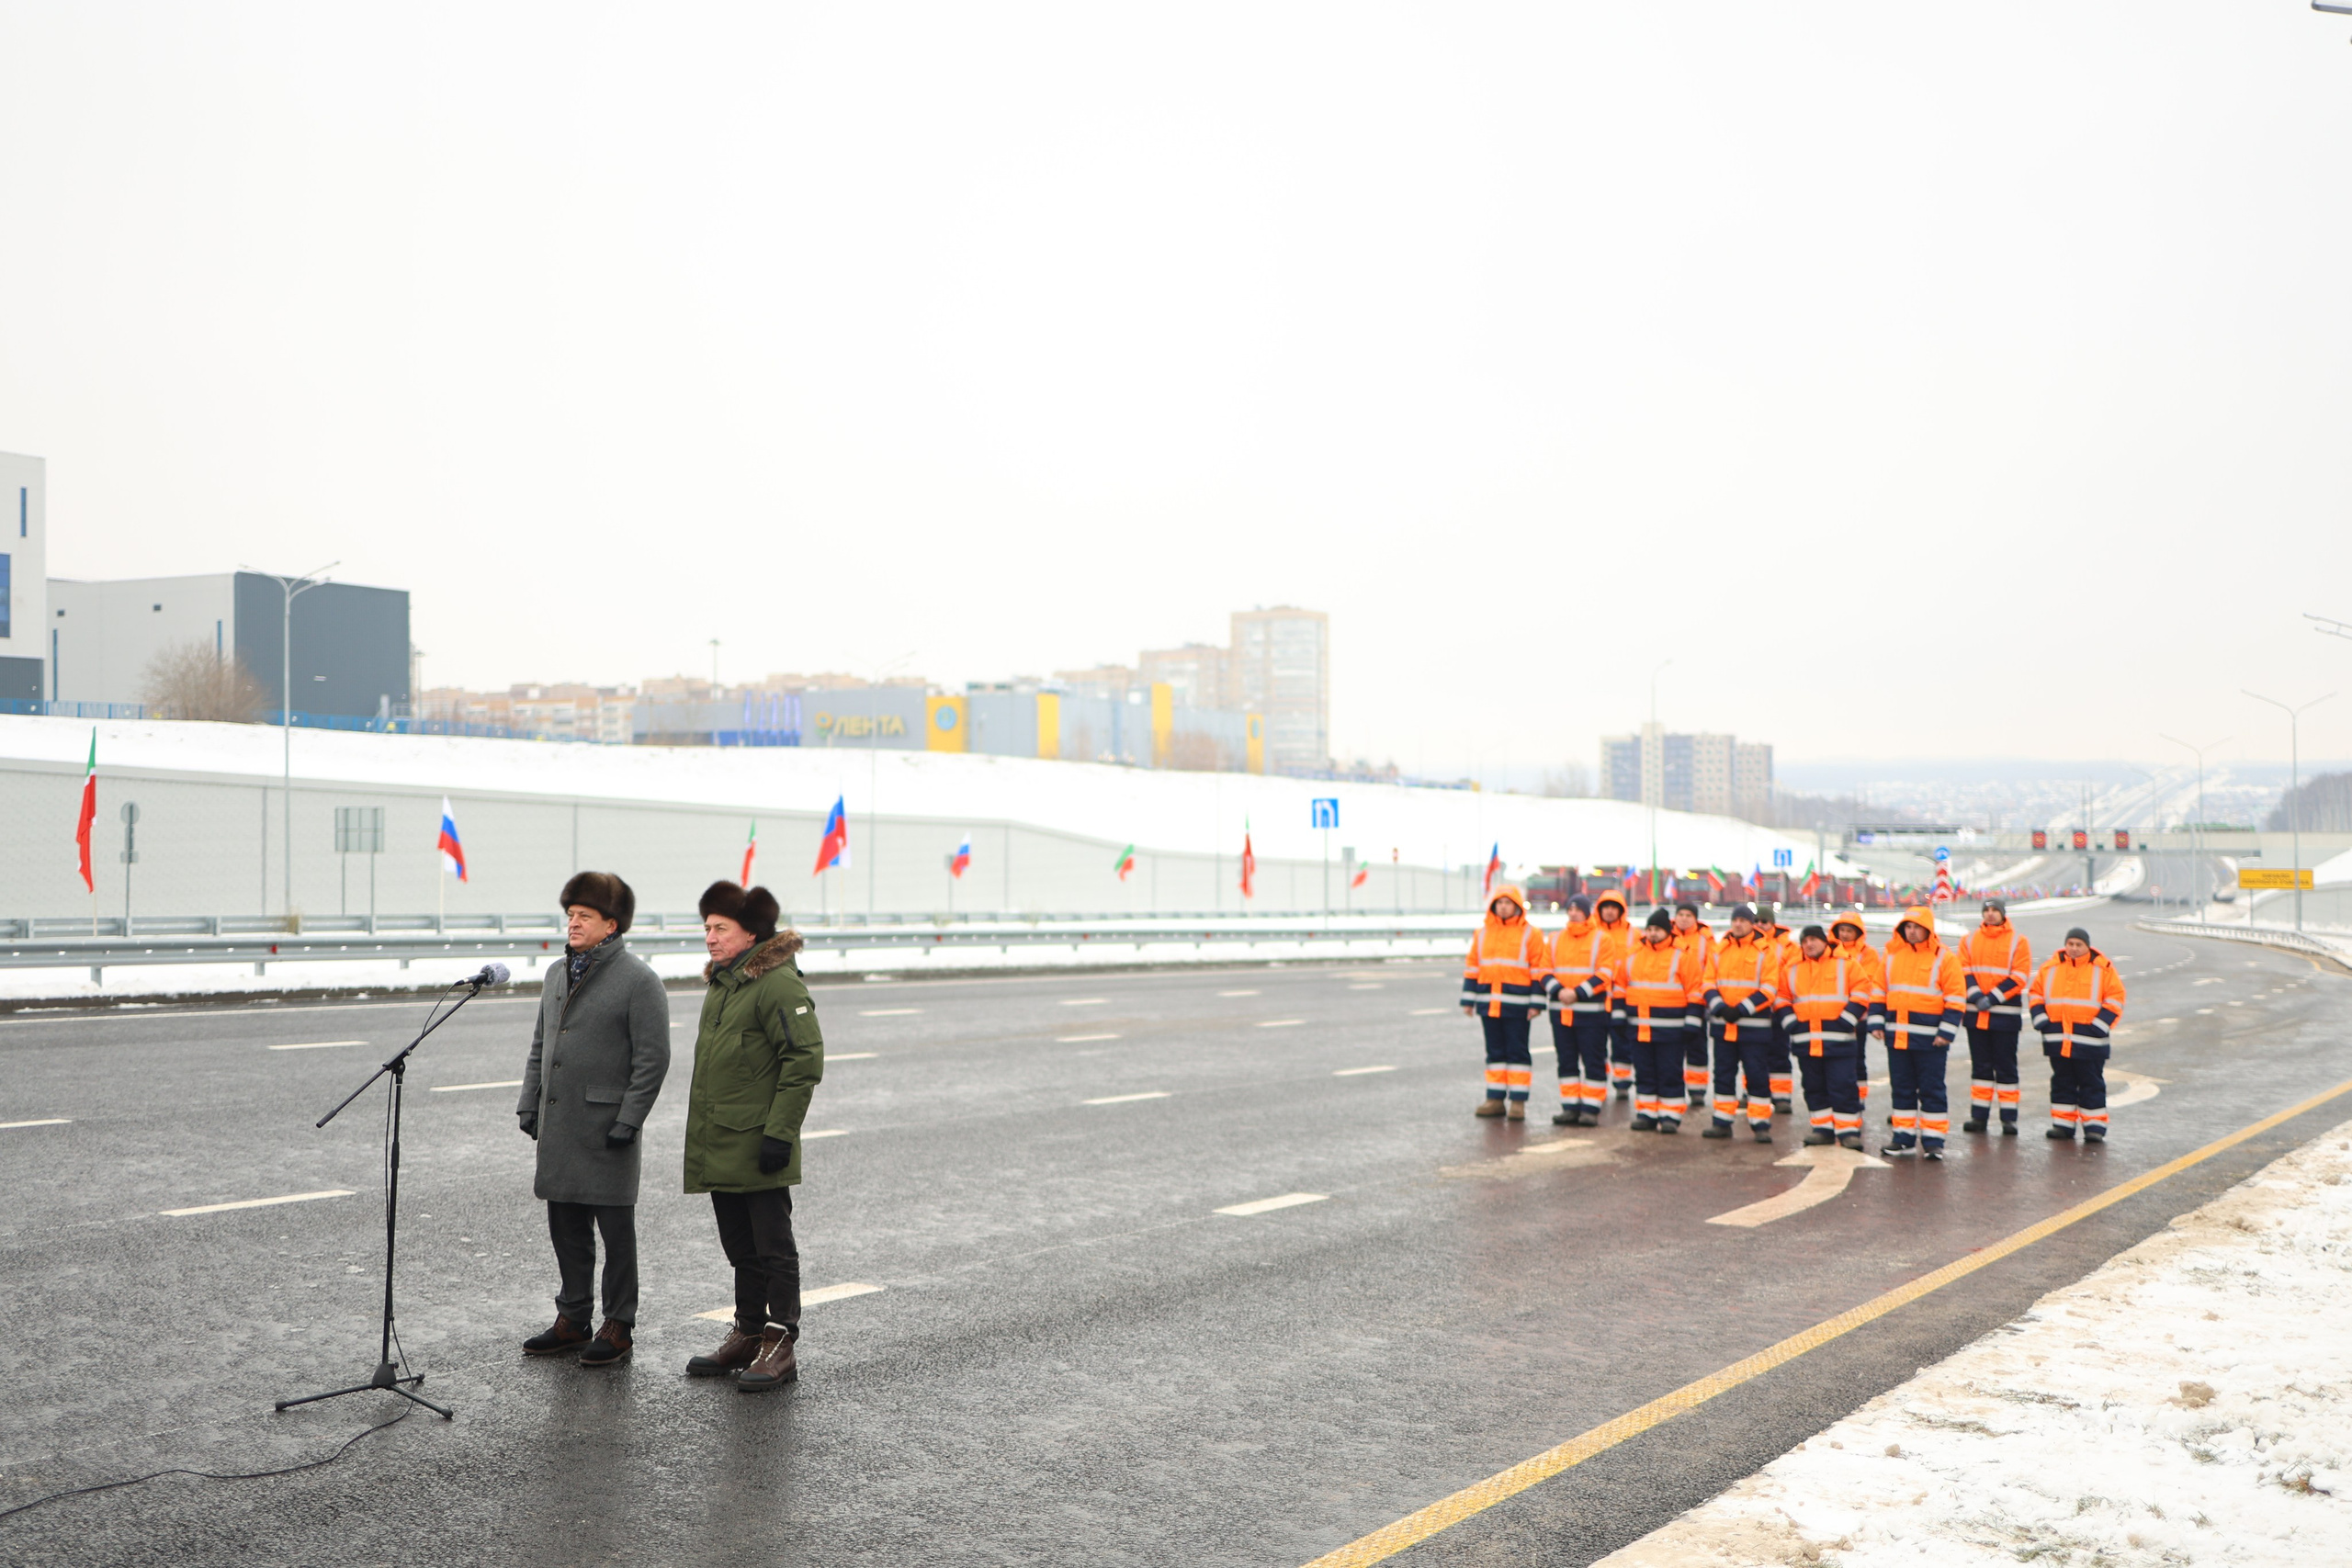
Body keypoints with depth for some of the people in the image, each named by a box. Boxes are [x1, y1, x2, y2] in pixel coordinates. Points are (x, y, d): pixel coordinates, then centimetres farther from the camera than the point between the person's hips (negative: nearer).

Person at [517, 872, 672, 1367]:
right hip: (558, 1127, 7)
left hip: (606, 1127, -7)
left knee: (616, 1230, 3)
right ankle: (572, 1320, 26)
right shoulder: (557, 974, 14)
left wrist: (628, 1120, -16)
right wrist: (528, 1105, 12)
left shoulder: (638, 980, -9)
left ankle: (618, 1327, 13)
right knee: (566, 1227, 14)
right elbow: (539, 1047, 20)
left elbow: (653, 1058, -12)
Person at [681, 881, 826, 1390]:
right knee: (741, 1248, 17)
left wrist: (779, 1132, -20)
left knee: (773, 1248, -1)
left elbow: (805, 1060, -18)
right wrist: (701, 1133, 23)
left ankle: (780, 1346, 5)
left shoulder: (778, 984, -15)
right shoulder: (720, 982, 14)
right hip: (719, 1147, 9)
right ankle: (747, 1334, 27)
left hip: (758, 1148, -9)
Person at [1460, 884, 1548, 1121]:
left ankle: (1518, 1101, 3)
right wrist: (1468, 1000, 10)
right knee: (1495, 1052, 10)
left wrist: (1536, 1003, -9)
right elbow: (1471, 968, 15)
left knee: (1517, 1052, 0)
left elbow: (1539, 970, -3)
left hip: (1517, 1003, -4)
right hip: (1488, 1002, 4)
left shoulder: (1530, 934, -1)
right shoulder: (1482, 933, 12)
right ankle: (1495, 1099, 14)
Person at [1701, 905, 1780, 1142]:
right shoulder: (1720, 949, 9)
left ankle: (1761, 1124, 5)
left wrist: (1742, 1009, -16)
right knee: (1723, 1073, 9)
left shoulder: (1766, 951, -3)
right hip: (1722, 1024, 4)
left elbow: (1769, 989, -9)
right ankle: (1722, 1122, 16)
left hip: (1754, 1025, -4)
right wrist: (1720, 1007, -10)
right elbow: (1709, 982, 7)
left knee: (1757, 1075, -1)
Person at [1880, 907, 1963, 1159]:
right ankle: (1903, 1138, 18)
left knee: (1931, 1089, 1)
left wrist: (1946, 1032, -12)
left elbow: (1956, 997, -6)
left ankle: (1933, 1141, 8)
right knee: (1901, 1088, 10)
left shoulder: (1944, 958, -4)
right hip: (1896, 1034, 5)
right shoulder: (1892, 955, 10)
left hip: (1929, 1037, -5)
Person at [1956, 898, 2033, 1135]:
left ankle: (2009, 1118, 6)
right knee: (1980, 1066, 8)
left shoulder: (2018, 941, 0)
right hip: (1975, 1013, 3)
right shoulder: (1969, 940, 9)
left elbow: (2020, 977, -7)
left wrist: (1993, 998, -15)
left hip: (2006, 1014, -3)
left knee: (2006, 1067, 2)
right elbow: (1964, 971, 3)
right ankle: (1979, 1116, 13)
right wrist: (1976, 996, -13)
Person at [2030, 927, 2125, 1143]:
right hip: (2057, 1039, 3)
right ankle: (2063, 1124, 16)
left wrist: (2099, 1025, -10)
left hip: (2089, 1041, -3)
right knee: (2061, 1082, 10)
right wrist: (2040, 1019, 1)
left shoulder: (2102, 969, 0)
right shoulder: (2051, 967, 8)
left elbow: (2115, 998, -1)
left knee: (2091, 1084, 1)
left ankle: (2095, 1127, 5)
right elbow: (2036, 994, 15)